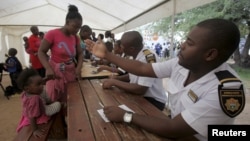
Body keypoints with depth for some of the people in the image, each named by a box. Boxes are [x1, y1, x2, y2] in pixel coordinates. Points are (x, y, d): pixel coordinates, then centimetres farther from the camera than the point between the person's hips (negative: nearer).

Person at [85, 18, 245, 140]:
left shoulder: (225, 91, -30)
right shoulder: (181, 64, -11)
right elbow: (142, 68, -6)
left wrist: (126, 116, -23)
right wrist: (106, 55, -4)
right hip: (177, 128, 5)